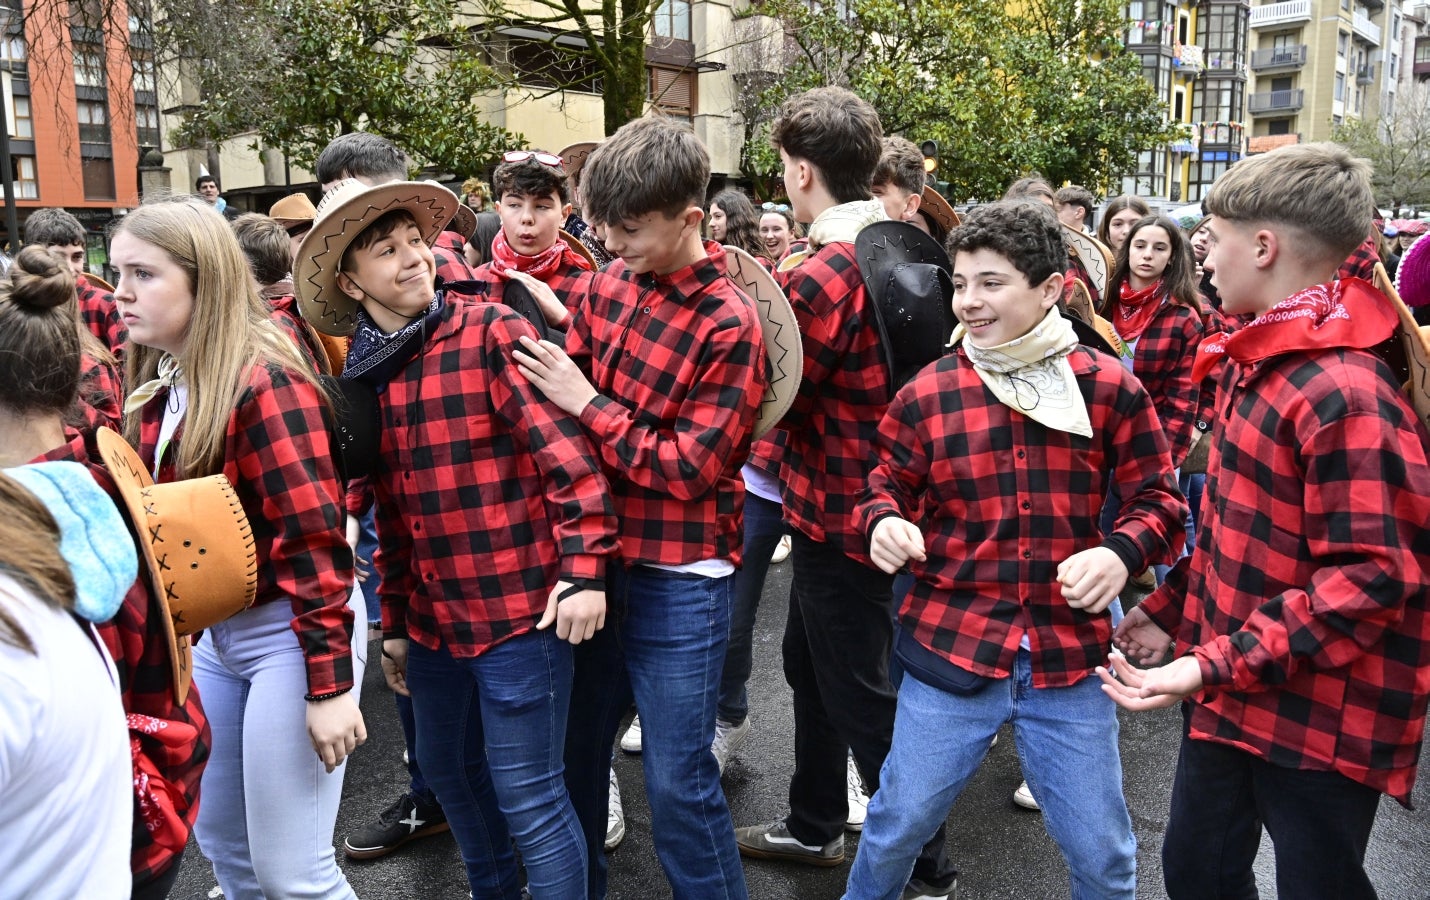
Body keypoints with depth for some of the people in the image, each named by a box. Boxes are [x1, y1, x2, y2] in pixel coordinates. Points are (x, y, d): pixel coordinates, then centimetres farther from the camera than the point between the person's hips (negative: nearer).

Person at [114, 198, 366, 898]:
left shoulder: (265, 383, -20)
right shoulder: (158, 387, 6)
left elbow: (315, 540, -22)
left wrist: (328, 683, -22)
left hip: (289, 632, -8)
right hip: (211, 634, 9)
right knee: (219, 842, 22)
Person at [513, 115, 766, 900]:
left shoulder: (728, 325, -15)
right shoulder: (613, 282, 2)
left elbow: (690, 468, -17)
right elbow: (571, 377, 14)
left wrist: (587, 404, -17)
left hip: (677, 578, -6)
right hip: (598, 553, 6)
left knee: (677, 781, 5)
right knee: (573, 747, 20)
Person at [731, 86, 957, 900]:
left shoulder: (823, 277, -24)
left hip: (839, 512, -9)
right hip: (874, 494, 9)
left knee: (858, 689, 4)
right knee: (809, 660, 22)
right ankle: (815, 826, 40)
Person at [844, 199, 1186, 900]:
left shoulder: (1109, 389, -2)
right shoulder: (927, 394, -2)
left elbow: (1156, 497, 4)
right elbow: (885, 485, 8)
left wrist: (1120, 553, -16)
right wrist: (884, 523, -15)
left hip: (1072, 656, 0)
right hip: (950, 645, 0)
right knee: (897, 826, 14)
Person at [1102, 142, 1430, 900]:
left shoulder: (1344, 393, -24)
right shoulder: (1256, 362, 7)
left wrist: (1214, 665, -28)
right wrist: (1171, 609, 15)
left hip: (1321, 720, -9)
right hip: (1229, 694, 9)